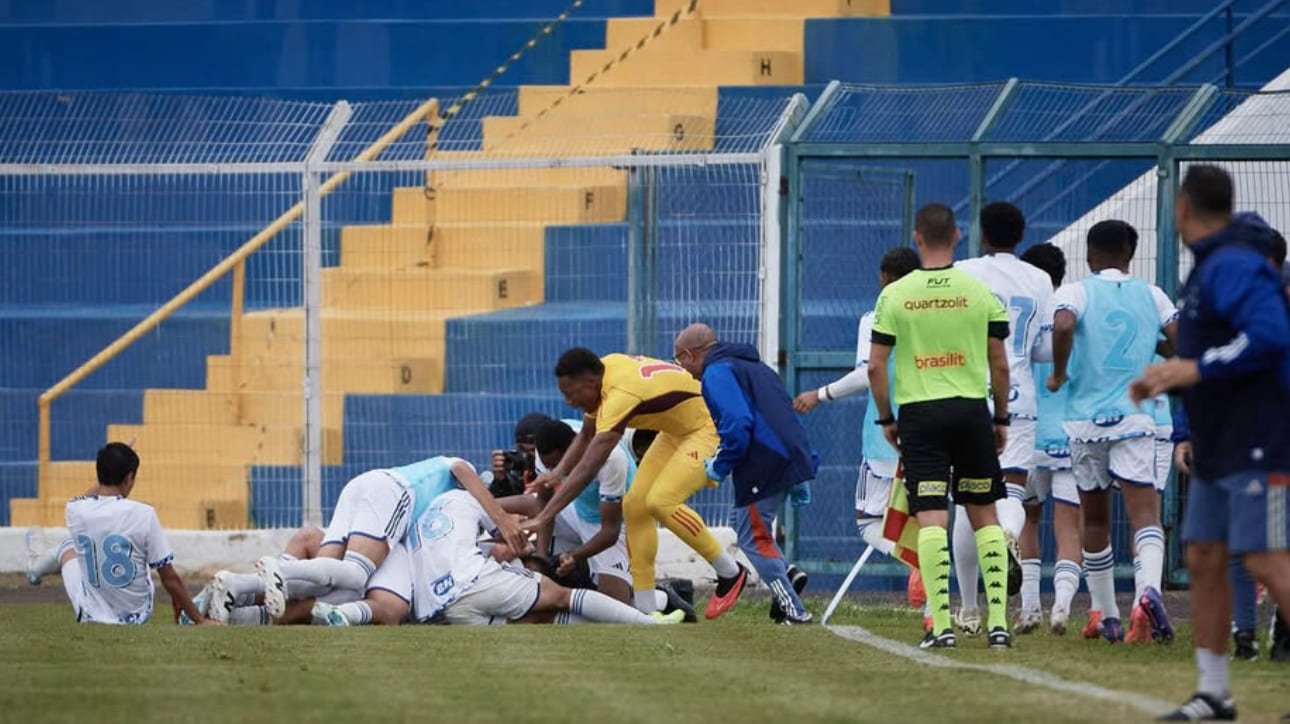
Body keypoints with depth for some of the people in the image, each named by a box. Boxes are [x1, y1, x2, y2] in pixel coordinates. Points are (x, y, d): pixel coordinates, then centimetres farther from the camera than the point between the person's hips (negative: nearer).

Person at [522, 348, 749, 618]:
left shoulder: (620, 395, -34)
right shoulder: (604, 368, -7)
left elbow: (587, 469, -36)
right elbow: (586, 436, 10)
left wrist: (542, 518, -36)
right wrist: (558, 473, -6)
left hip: (712, 427, -10)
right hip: (679, 430, 10)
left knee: (660, 501, -24)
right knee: (635, 505, 0)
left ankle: (731, 574, -5)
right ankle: (646, 610, 4)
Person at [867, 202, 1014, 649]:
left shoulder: (895, 295, -1)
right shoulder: (981, 292, 1)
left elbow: (875, 365, -1)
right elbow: (999, 364, 3)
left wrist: (885, 418, 10)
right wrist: (1001, 418, 14)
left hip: (919, 413, -1)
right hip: (972, 411, 1)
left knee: (931, 519, -4)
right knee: (985, 515, 9)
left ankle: (941, 624, -11)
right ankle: (998, 621, 5)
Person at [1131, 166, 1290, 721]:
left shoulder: (1234, 266, -15)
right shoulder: (1212, 267, 15)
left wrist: (1195, 368, -24)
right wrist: (1169, 380, 17)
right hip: (1218, 448, 10)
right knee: (1203, 560, 8)